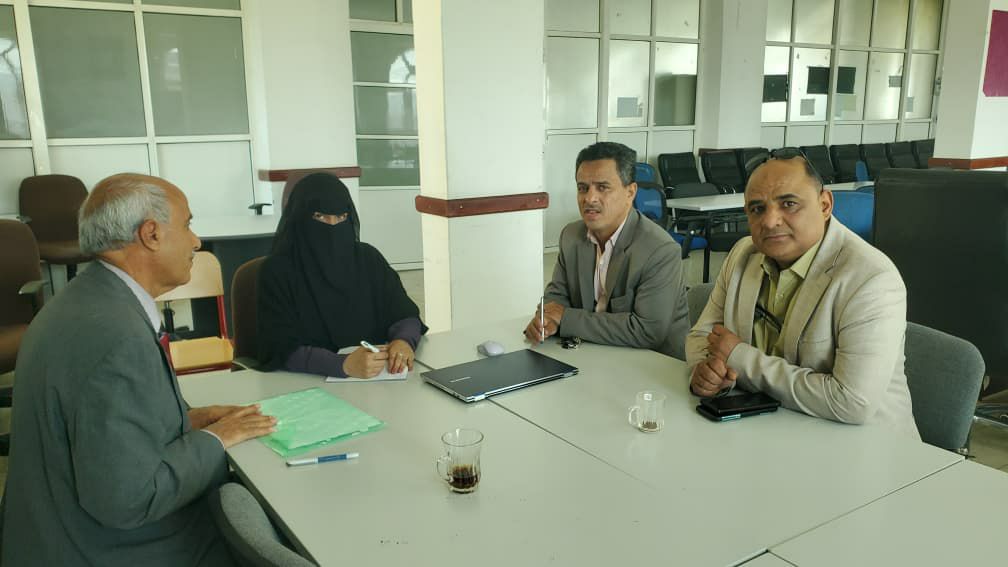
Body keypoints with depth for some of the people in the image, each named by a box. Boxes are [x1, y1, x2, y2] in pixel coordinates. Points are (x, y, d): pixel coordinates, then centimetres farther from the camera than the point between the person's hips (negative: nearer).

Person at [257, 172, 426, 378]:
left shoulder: (368, 258, 4)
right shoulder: (278, 270, -6)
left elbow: (406, 315, 2)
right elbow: (284, 350, -14)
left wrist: (404, 341, -20)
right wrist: (344, 364, -30)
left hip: (375, 382, 3)